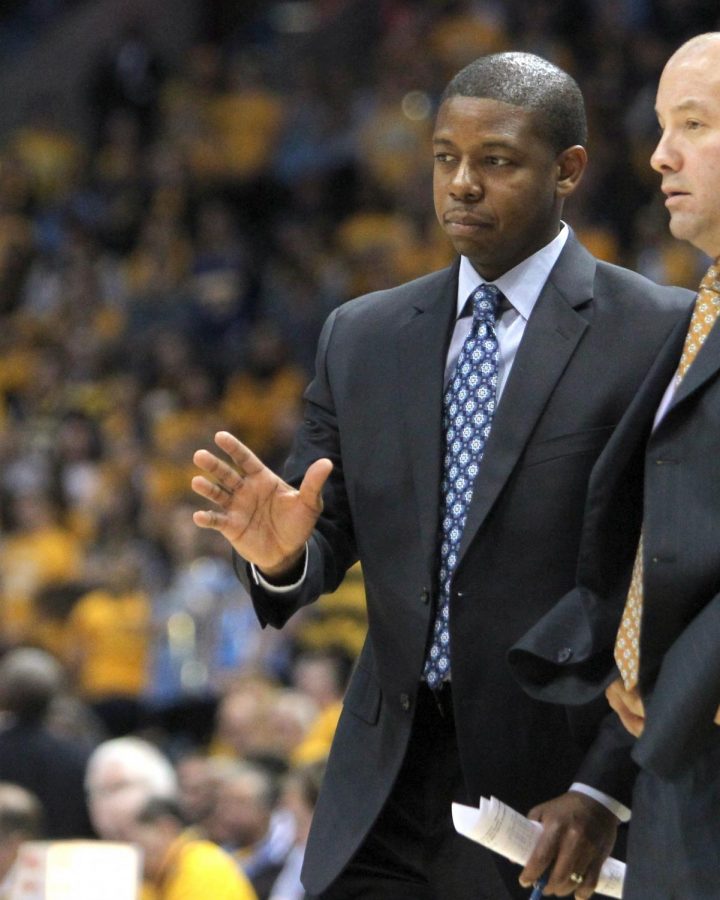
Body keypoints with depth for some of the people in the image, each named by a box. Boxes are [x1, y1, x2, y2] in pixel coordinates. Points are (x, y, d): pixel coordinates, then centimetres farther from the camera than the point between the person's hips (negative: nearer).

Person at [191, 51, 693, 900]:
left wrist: (605, 789, -16)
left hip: (553, 800, -4)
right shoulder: (360, 337, 11)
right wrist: (280, 551, -13)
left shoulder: (660, 335, -5)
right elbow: (327, 542, 11)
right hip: (384, 801, 4)